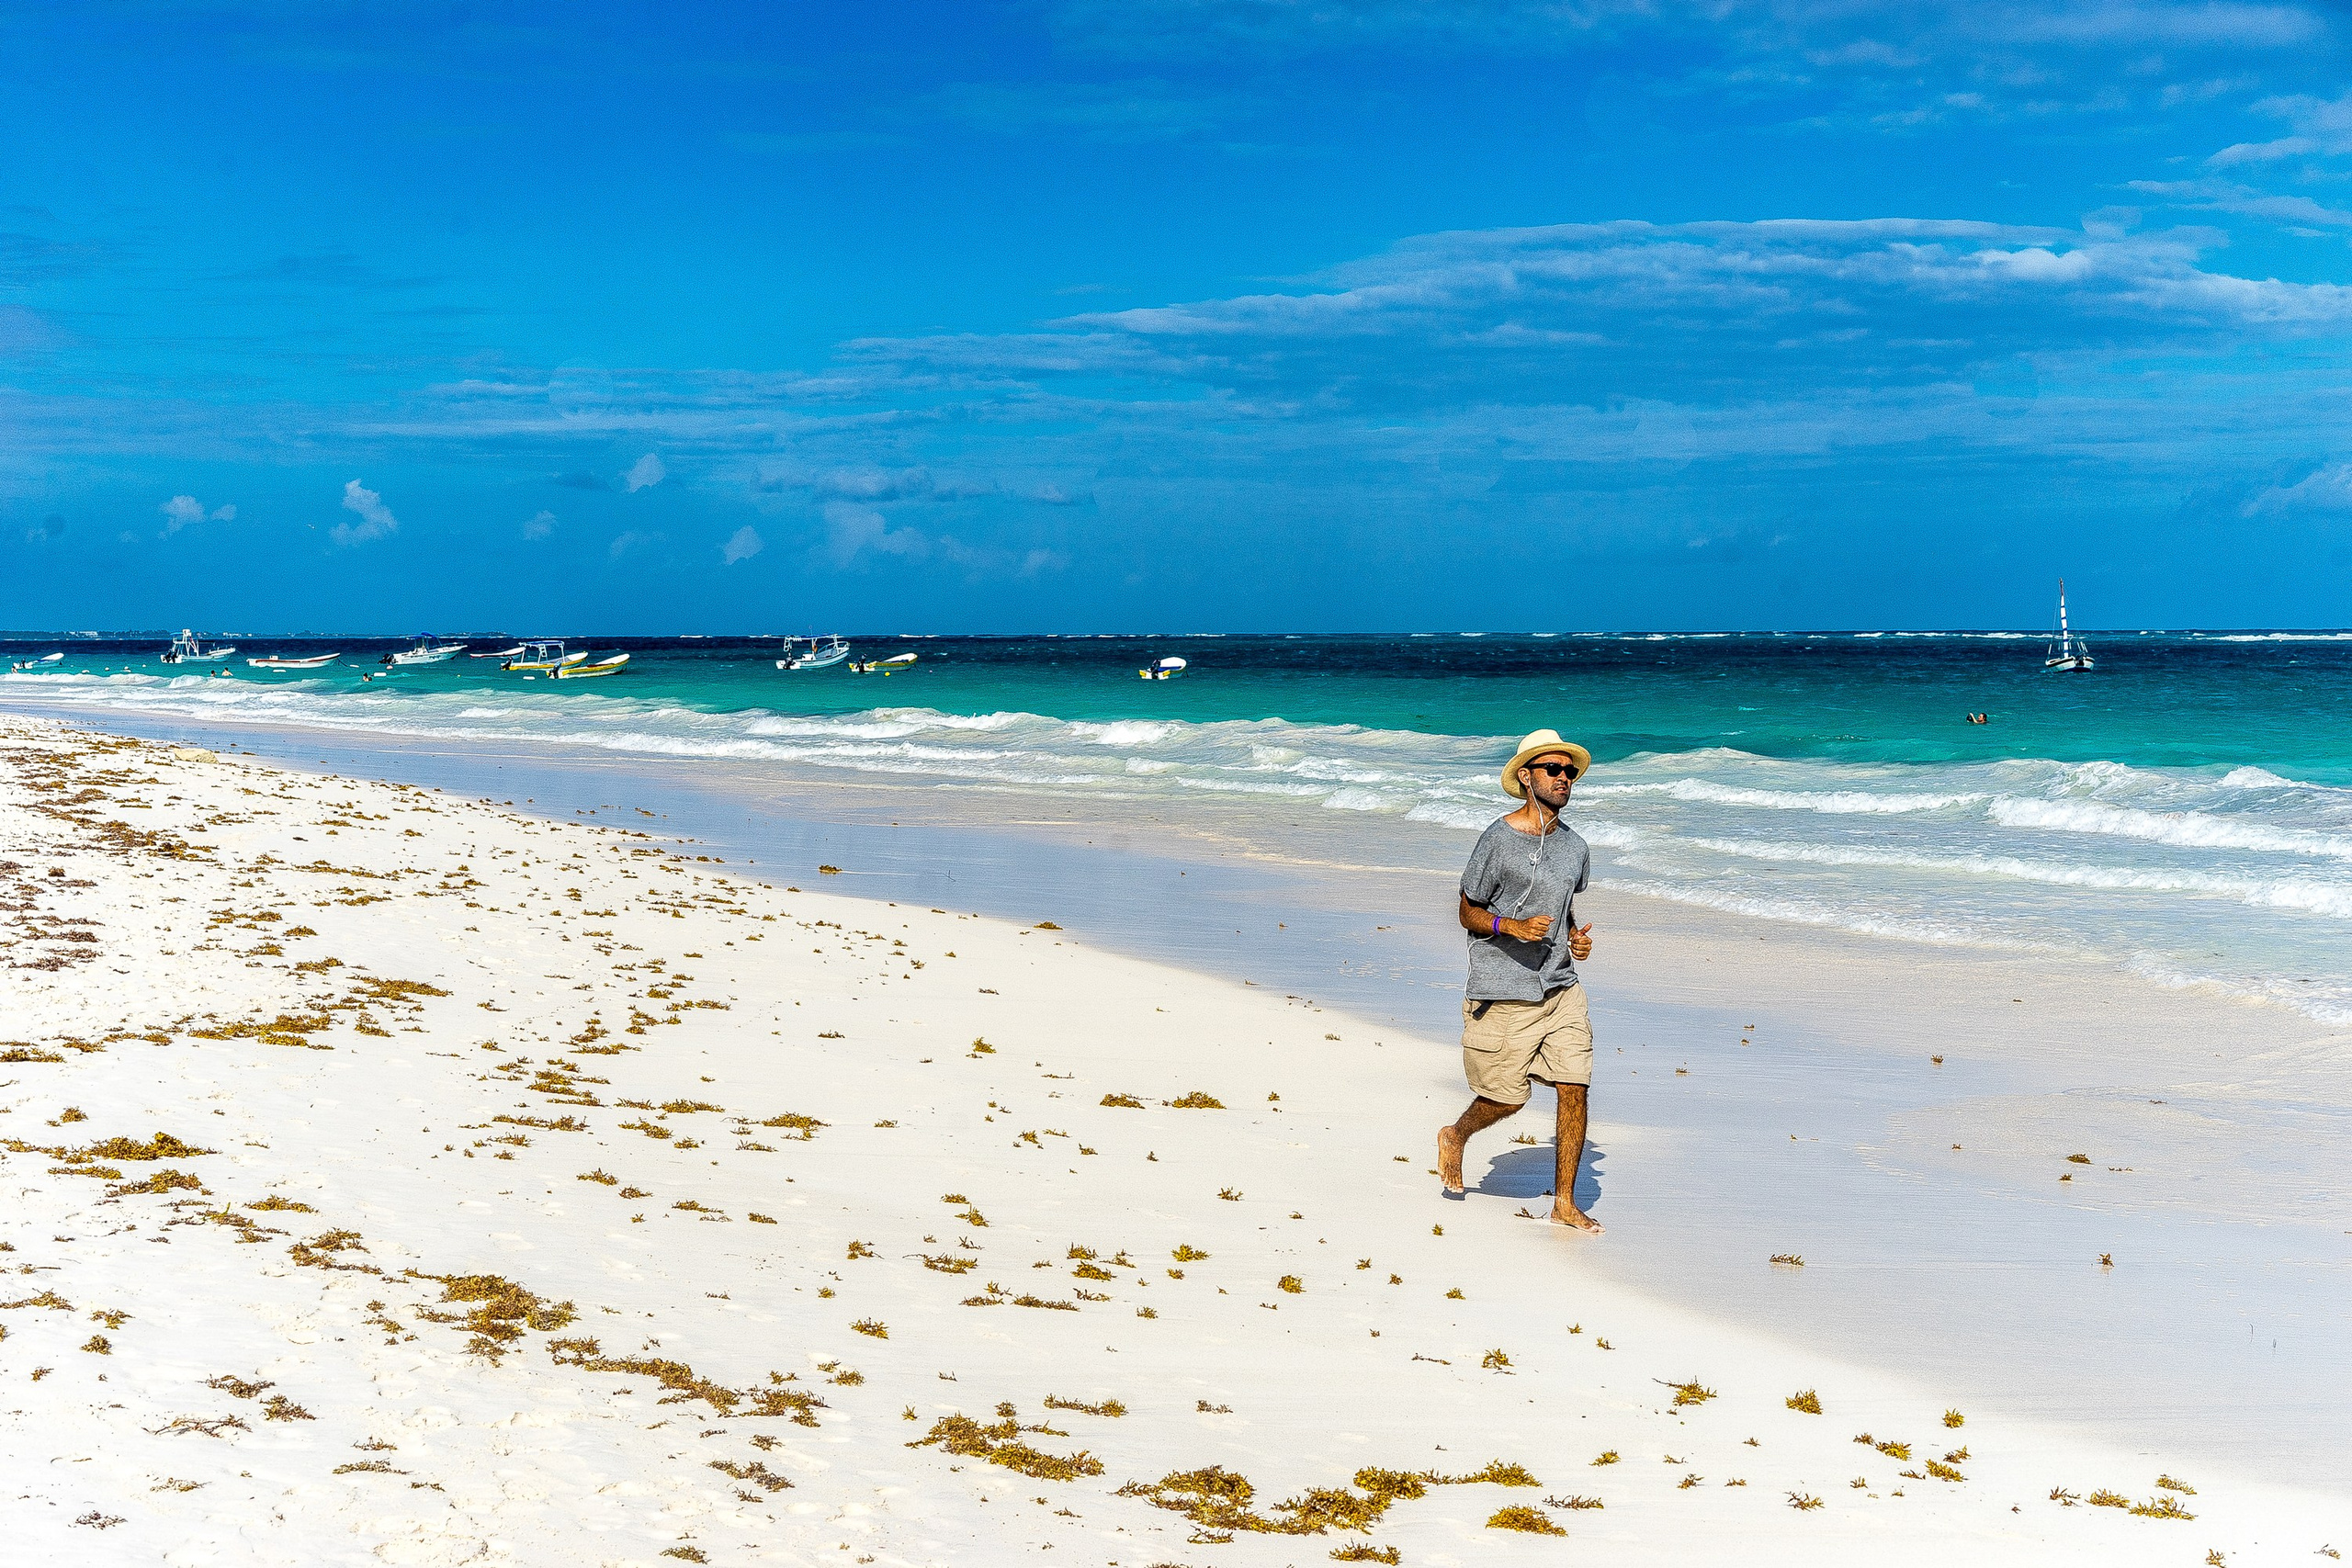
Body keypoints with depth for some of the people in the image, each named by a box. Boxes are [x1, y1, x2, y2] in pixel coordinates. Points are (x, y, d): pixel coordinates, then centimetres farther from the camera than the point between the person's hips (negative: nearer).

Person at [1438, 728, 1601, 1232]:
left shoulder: (1575, 847, 9)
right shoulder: (1498, 838, -8)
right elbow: (1468, 913, -3)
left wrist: (1576, 936, 5)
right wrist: (1512, 927, -21)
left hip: (1560, 990, 5)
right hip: (1503, 995, -5)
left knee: (1575, 1089, -3)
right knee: (1507, 1098, 2)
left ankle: (1565, 1203, 9)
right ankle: (1455, 1136, 36)